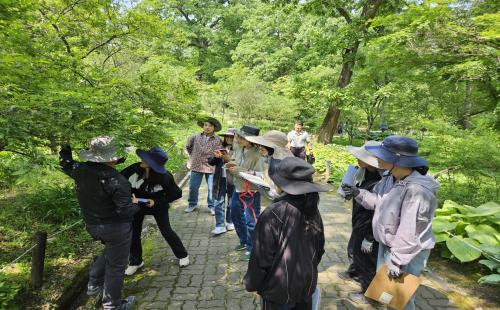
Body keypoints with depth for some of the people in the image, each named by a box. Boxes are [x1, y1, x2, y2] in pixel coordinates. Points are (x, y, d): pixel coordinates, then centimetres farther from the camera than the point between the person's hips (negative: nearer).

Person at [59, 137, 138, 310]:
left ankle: (94, 284, 38)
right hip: (116, 228, -7)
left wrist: (65, 148, 26)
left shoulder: (80, 171, -7)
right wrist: (135, 204, -9)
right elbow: (125, 211, -28)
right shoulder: (117, 181, -28)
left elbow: (65, 164, 15)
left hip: (92, 225, 7)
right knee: (115, 265, 12)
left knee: (110, 251, 34)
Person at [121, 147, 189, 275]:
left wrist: (157, 202, -25)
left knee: (166, 231, 3)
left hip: (158, 206, -3)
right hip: (137, 204, 3)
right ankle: (135, 262, 32)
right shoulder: (134, 169, -26)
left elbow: (176, 194, -18)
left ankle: (182, 255, 25)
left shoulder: (164, 177, -30)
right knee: (133, 233, 9)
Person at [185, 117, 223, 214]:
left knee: (212, 188, 3)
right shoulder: (196, 137, 3)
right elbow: (188, 146, 18)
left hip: (211, 168, -2)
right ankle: (192, 204, 30)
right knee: (193, 187, 11)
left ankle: (212, 206, 21)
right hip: (196, 167, 2)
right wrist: (193, 155, 14)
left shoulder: (218, 140, -5)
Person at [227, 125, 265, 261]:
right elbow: (233, 160, 14)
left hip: (251, 193, -8)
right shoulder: (239, 149, -4)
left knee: (251, 222, 2)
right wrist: (231, 164, -10)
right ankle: (244, 241, 45)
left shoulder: (257, 154, -25)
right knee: (236, 216, 23)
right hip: (238, 189, 8)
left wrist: (239, 170, -29)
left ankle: (252, 250, 24)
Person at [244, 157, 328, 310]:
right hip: (307, 284, 5)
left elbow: (261, 257, -19)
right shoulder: (312, 210, -6)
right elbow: (320, 249, 7)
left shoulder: (273, 214, -25)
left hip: (279, 289, -5)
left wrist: (251, 283, -2)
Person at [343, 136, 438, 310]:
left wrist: (396, 264, -23)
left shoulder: (416, 190, -32)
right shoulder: (393, 178, -3)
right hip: (387, 246, 9)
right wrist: (359, 193, 3)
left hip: (407, 254, -8)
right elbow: (382, 202, 11)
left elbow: (409, 235, -30)